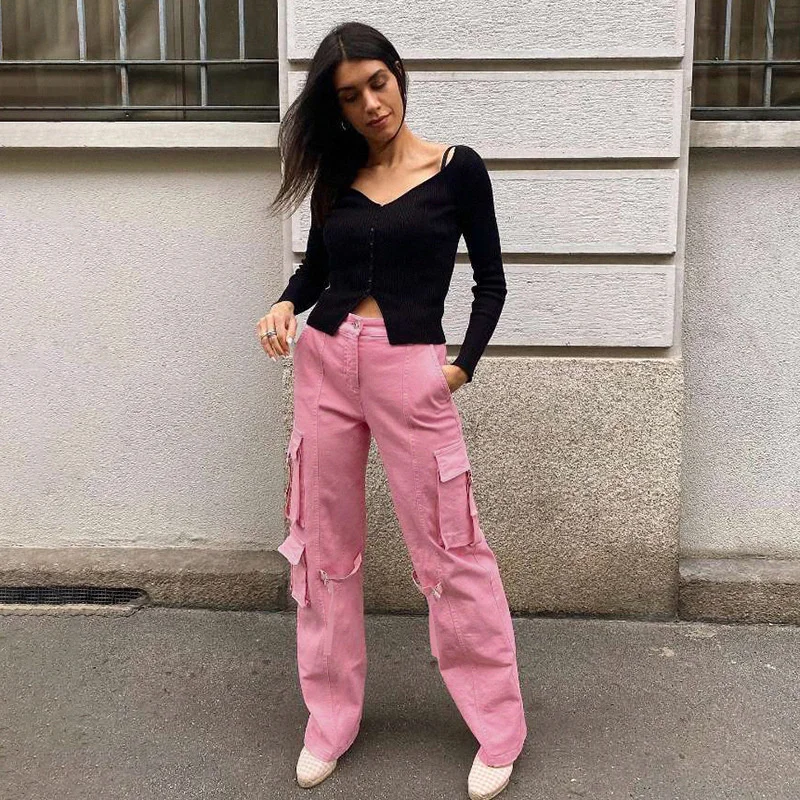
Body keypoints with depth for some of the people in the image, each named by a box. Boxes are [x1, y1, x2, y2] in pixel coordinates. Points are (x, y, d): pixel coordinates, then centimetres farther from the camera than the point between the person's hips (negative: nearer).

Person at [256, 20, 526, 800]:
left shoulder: (457, 169, -1)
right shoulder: (335, 172, 9)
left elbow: (490, 281, 3)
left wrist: (464, 362, -8)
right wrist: (286, 304, -2)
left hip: (411, 371, -4)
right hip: (323, 363, 4)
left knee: (449, 549, -1)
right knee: (325, 543, 9)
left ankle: (499, 729, 15)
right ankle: (331, 716, 25)